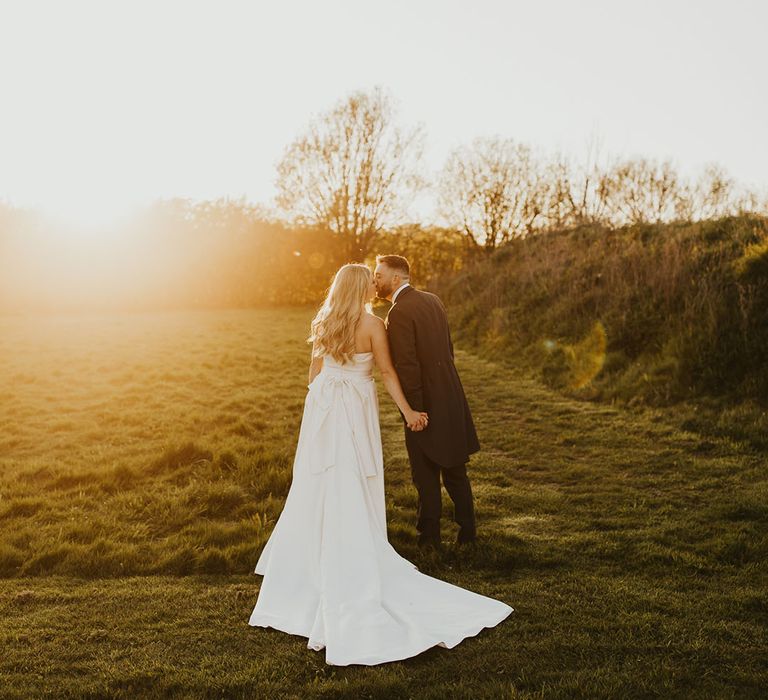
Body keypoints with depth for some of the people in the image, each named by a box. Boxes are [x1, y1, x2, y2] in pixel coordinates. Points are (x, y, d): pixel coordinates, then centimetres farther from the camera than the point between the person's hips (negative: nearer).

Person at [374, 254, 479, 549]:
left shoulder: (399, 312, -19)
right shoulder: (432, 300, 7)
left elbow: (407, 367, -22)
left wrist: (414, 411, -16)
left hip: (427, 401, -8)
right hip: (451, 398, 8)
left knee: (426, 475, 6)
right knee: (455, 470, 19)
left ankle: (429, 536, 17)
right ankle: (467, 532, 28)